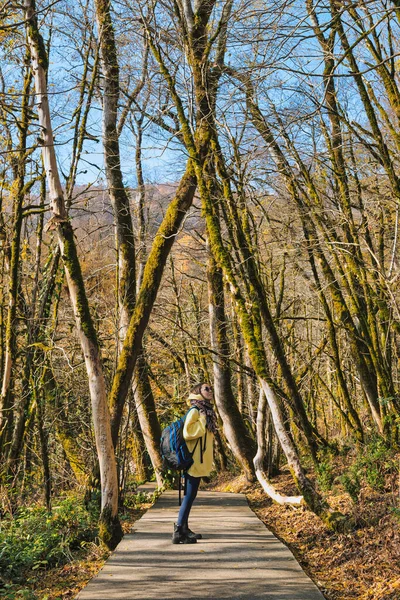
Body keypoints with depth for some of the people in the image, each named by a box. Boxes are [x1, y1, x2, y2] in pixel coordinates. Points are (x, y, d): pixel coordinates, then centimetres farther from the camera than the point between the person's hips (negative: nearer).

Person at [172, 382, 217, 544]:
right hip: (194, 460, -9)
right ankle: (179, 532, -5)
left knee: (190, 495, 14)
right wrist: (203, 422, -18)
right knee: (189, 495, -8)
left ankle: (184, 529, 21)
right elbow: (188, 433, -25)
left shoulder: (206, 411, 15)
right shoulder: (195, 411, -13)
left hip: (199, 461, 9)